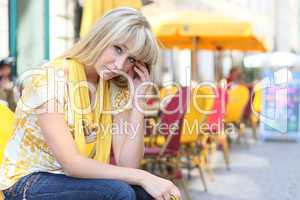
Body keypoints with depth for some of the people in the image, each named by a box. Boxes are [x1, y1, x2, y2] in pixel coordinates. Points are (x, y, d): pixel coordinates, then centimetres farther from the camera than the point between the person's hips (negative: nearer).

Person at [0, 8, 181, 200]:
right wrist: (142, 177, -29)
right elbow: (71, 163, -27)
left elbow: (126, 164, -11)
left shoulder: (117, 90, -3)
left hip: (79, 179, 5)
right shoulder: (53, 78, -20)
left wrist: (137, 100, -16)